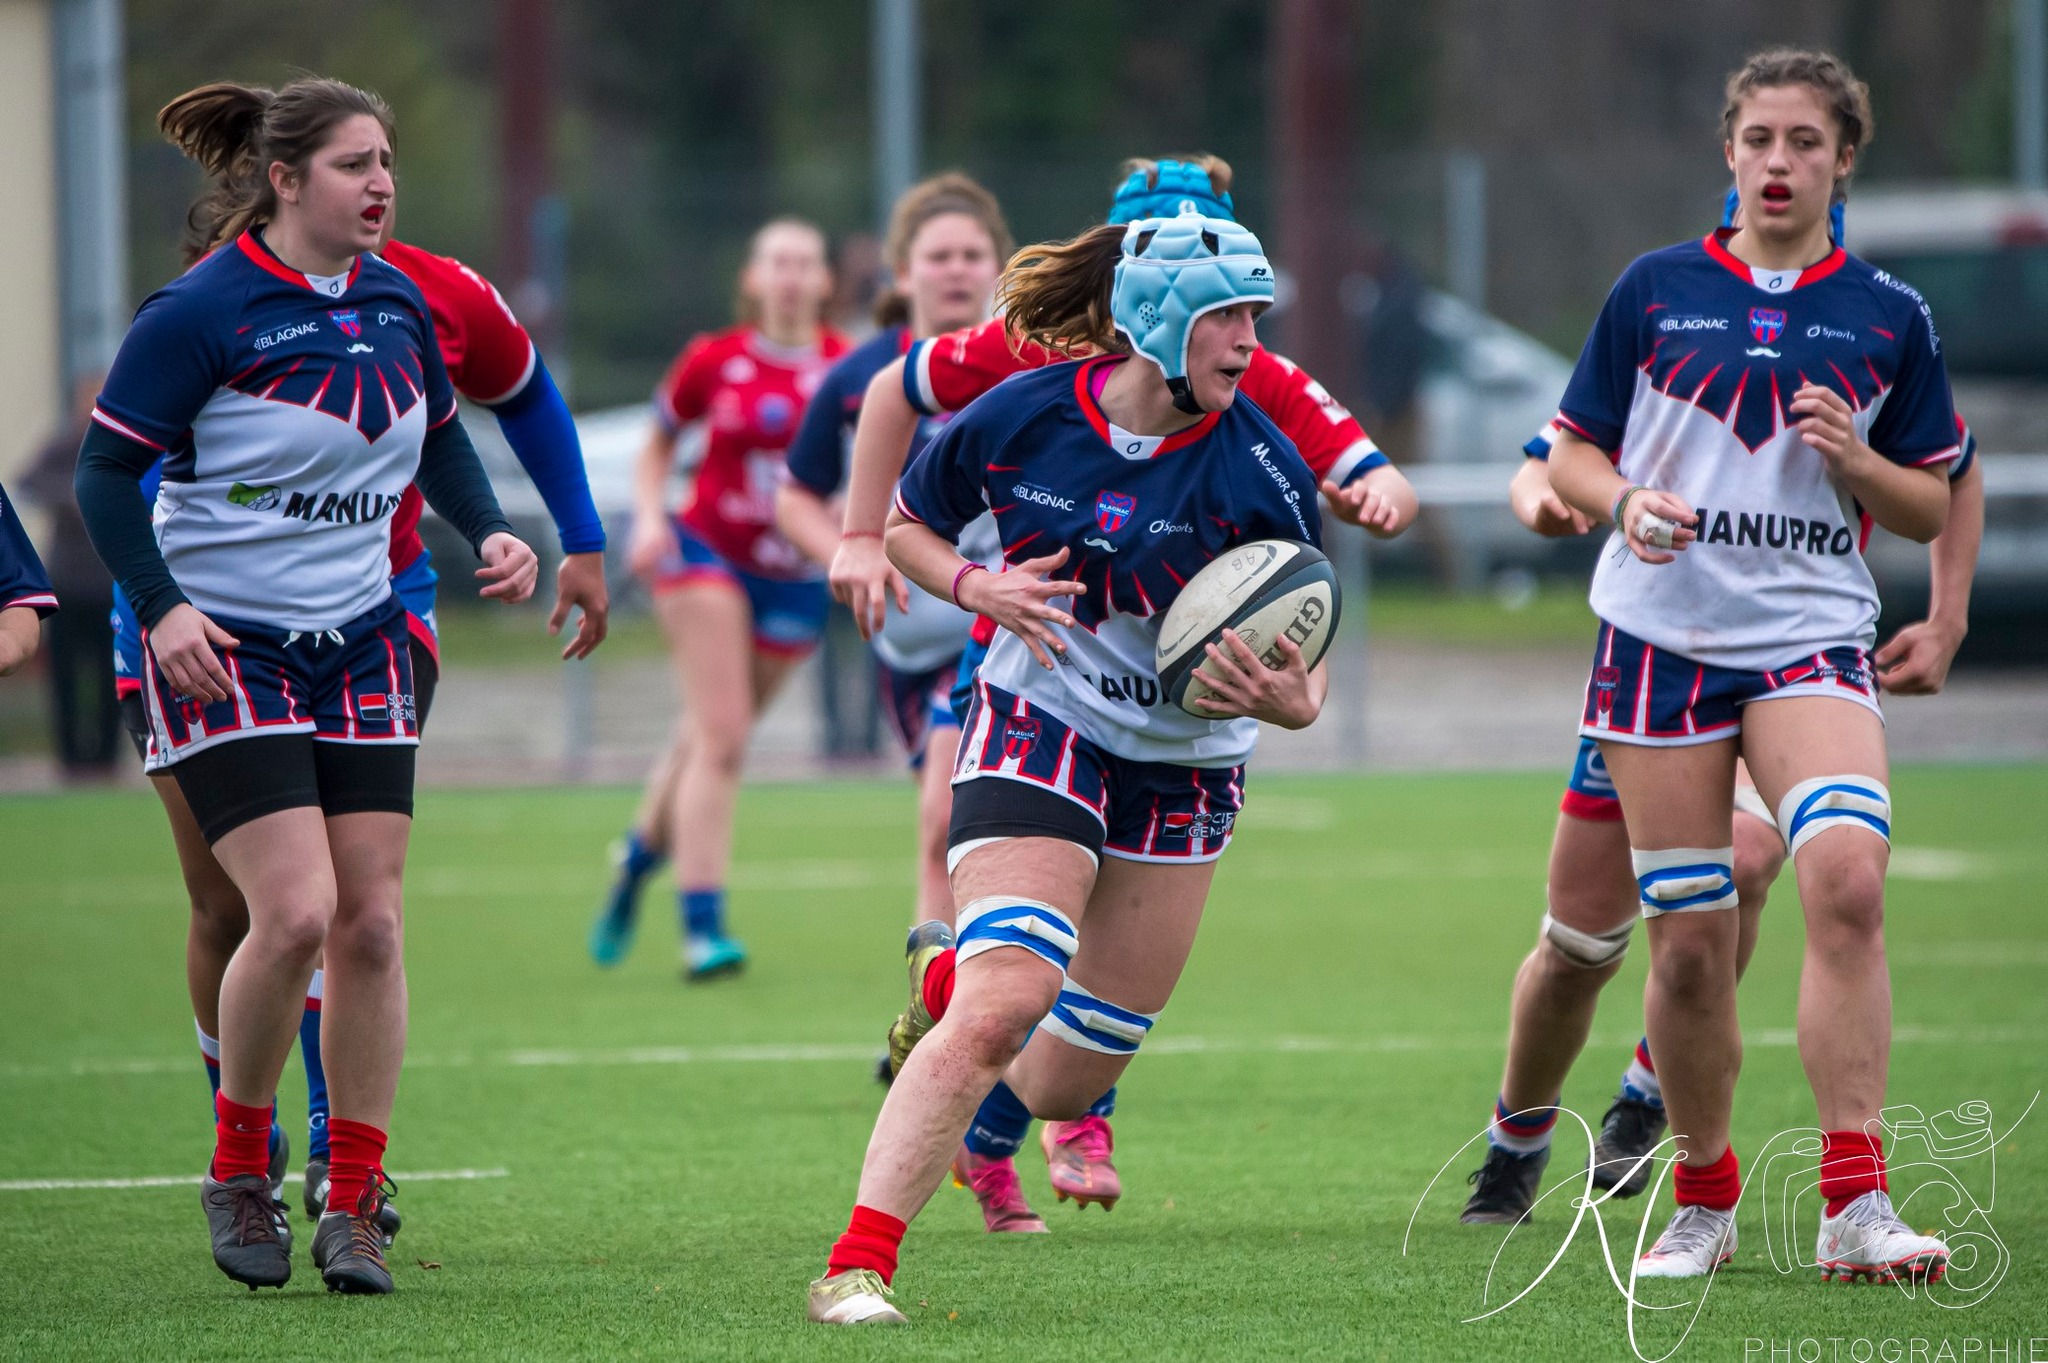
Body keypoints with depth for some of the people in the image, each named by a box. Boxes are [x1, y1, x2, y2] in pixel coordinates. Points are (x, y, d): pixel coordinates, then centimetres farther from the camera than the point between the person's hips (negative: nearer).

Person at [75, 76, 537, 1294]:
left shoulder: (400, 304, 4)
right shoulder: (202, 312, -14)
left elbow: (440, 439, 21)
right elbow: (107, 470, -10)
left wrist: (491, 532, 3)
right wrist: (160, 606, -21)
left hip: (360, 645, 6)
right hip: (224, 649, -6)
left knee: (371, 924, 0)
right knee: (295, 912, -16)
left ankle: (355, 1206, 9)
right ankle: (240, 1172, 5)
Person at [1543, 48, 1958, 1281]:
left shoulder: (1889, 317, 7)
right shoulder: (1656, 290, 6)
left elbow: (1931, 510, 11)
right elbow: (1572, 458, 11)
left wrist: (1855, 458, -9)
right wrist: (1627, 502, -11)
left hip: (1812, 637, -1)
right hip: (1663, 637, 1)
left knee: (1846, 877, -25)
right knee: (1690, 944, 0)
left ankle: (1853, 1204, -24)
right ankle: (1704, 1203, 21)